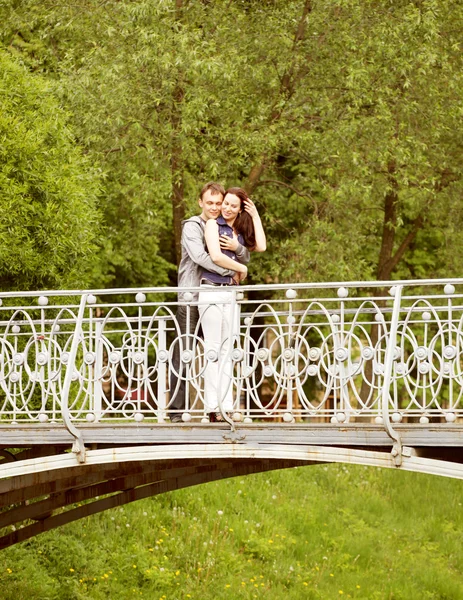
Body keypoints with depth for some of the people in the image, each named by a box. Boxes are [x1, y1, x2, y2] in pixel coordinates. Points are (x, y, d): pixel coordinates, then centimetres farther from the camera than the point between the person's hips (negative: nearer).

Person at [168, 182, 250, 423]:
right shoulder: (192, 226, -2)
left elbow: (245, 258, 11)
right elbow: (200, 257, -17)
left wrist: (236, 247, -12)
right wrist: (231, 271, -14)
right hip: (191, 297, -6)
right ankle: (176, 410, -7)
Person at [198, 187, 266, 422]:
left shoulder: (241, 231, 17)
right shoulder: (213, 224, 0)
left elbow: (261, 247, 1)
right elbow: (216, 256, -12)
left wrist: (256, 217, 6)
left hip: (230, 292, 6)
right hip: (211, 290, -6)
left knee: (226, 351, 5)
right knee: (213, 350, -7)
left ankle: (226, 406, 5)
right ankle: (213, 408, -8)